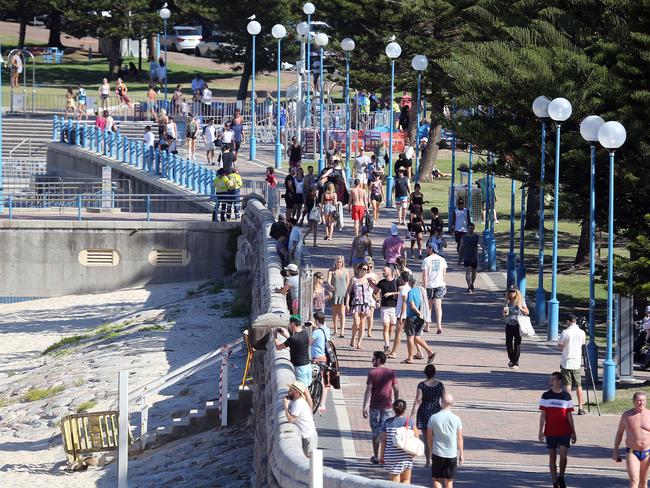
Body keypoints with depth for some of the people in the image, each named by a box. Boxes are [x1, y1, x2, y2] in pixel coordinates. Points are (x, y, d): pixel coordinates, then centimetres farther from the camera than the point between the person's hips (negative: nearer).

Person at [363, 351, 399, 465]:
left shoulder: (372, 373, -7)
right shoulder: (391, 373, 1)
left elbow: (368, 390, -11)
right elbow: (396, 390, 3)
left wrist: (365, 407, -11)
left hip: (374, 406, -2)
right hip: (387, 406, 2)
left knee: (375, 432, 9)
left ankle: (376, 457, 14)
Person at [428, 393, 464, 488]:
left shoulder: (433, 418, -7)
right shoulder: (456, 419, -6)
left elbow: (429, 437, 1)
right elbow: (459, 438, 0)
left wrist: (431, 451, 16)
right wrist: (461, 454, 11)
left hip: (437, 453, -1)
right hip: (452, 454, 1)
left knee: (437, 479, 7)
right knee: (449, 480, 13)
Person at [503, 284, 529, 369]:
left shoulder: (521, 301, -2)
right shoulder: (507, 302, 7)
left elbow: (527, 312, 1)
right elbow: (504, 315, 13)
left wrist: (520, 308, -16)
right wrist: (505, 313, -11)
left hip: (518, 325, -4)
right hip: (509, 325, 4)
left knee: (517, 344, -4)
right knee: (508, 343, 5)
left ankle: (516, 363, 1)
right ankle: (511, 360, 27)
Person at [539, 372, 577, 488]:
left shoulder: (566, 396, 1)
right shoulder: (546, 396, 2)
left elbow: (569, 415, 6)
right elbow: (543, 415, 3)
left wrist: (573, 432, 6)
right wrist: (541, 431, -3)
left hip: (564, 431, -1)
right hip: (550, 432, 1)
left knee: (563, 455, -10)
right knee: (552, 457, 4)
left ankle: (561, 477, 14)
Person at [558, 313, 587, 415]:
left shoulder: (565, 333, -10)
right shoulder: (581, 333, 1)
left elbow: (560, 347, -5)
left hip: (566, 363, -3)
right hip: (577, 362, 3)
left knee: (568, 385, 0)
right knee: (578, 385, 9)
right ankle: (580, 408, 7)